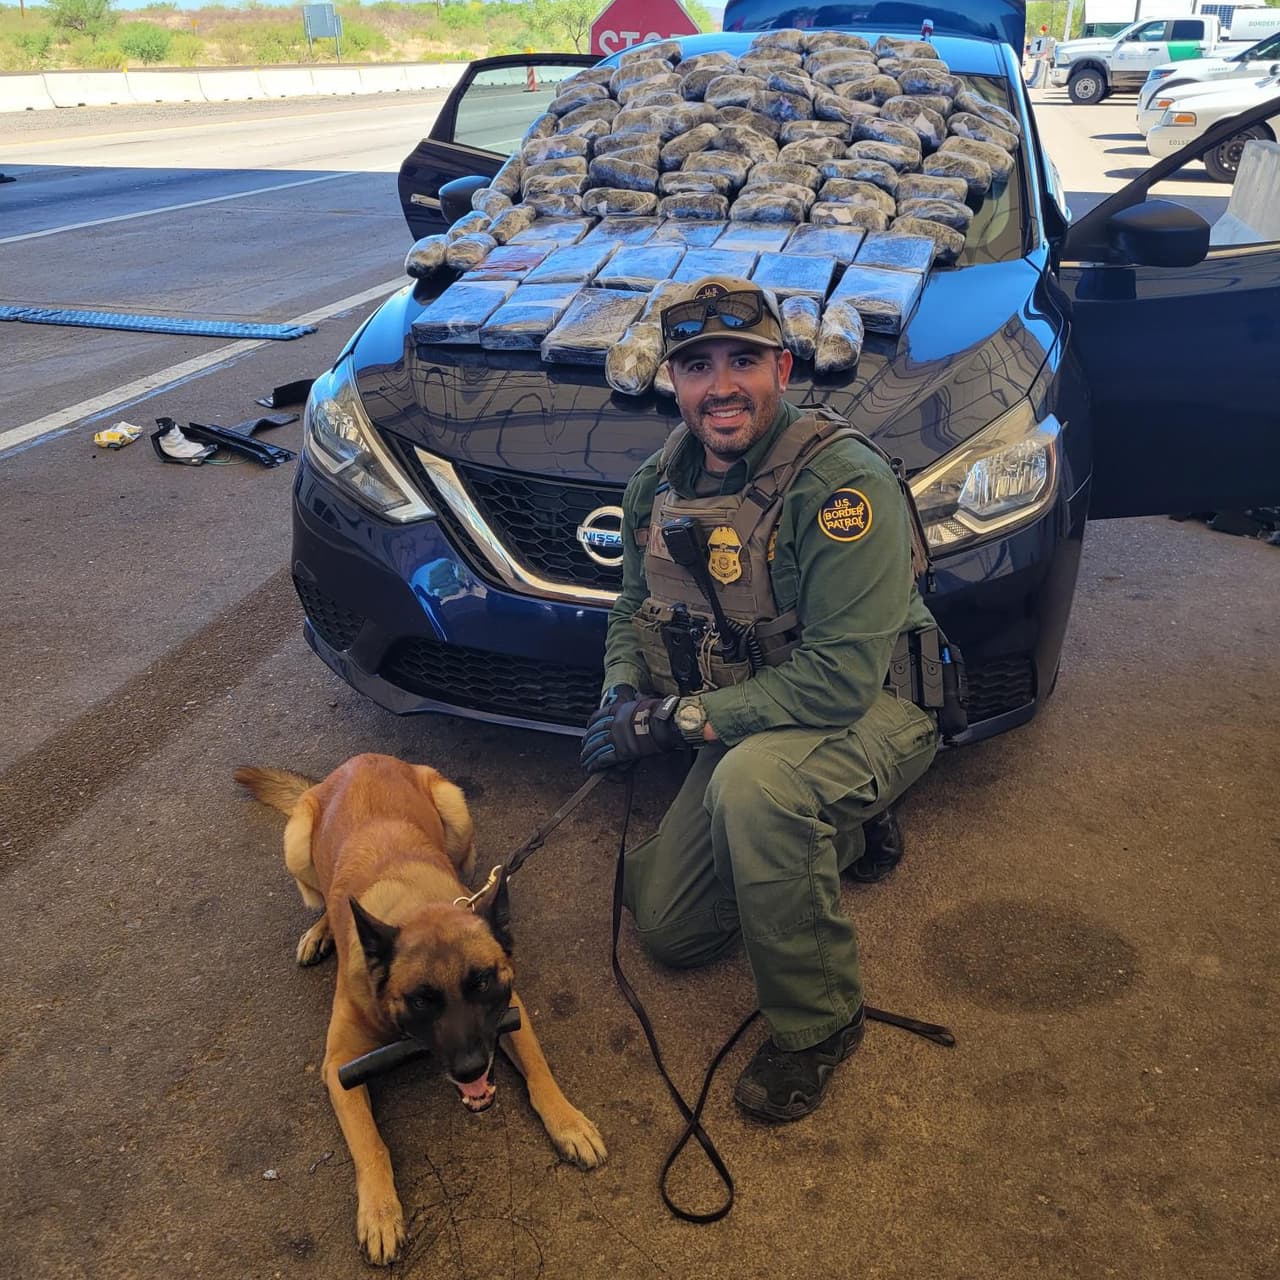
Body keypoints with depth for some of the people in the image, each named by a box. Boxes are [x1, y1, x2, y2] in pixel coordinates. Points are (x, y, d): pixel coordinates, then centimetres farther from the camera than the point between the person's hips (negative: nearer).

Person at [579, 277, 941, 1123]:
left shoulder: (842, 481, -26)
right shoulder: (662, 484, -2)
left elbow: (842, 677, -31)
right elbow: (634, 612, 10)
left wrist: (683, 718, -27)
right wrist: (622, 697, -12)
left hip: (874, 712, -7)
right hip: (745, 727, 7)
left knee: (753, 784, -40)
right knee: (668, 927, 10)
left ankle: (819, 1022, -14)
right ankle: (847, 835, 29)